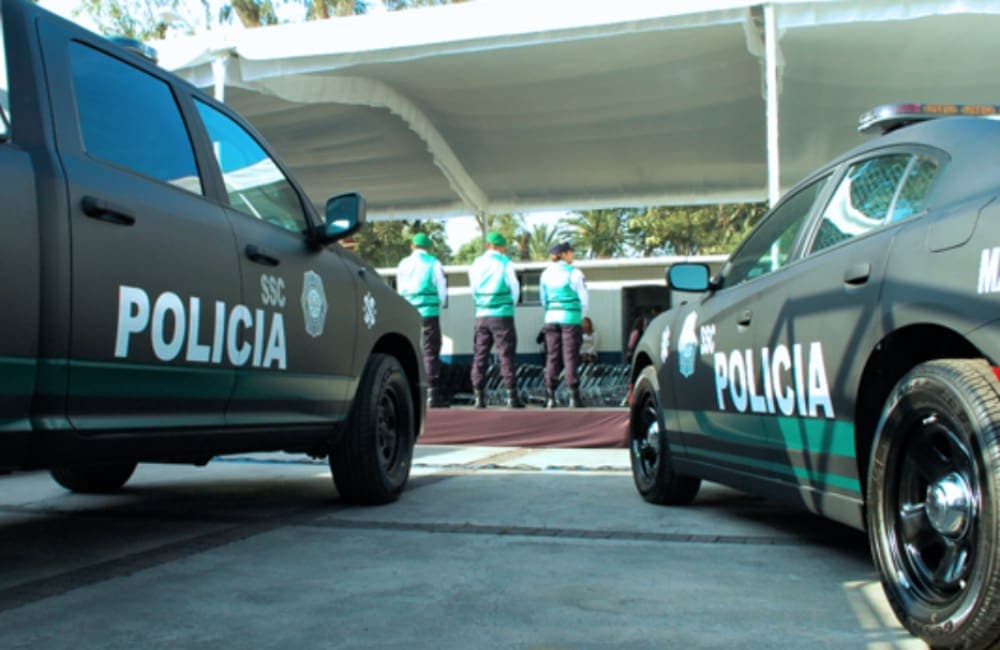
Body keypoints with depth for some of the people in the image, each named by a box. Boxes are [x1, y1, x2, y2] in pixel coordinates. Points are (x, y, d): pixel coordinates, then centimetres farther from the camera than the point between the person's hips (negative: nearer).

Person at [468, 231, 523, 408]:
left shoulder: (476, 264, 9)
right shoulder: (505, 263, -3)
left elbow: (473, 289, 15)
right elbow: (515, 289, 2)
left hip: (481, 315, 4)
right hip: (502, 315, -4)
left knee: (480, 356, 6)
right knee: (506, 356, -2)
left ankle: (479, 397, 4)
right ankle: (511, 397, -3)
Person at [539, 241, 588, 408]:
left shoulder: (546, 273, 10)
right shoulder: (574, 273, -6)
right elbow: (583, 299, -3)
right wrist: (579, 316, 12)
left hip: (551, 318, 5)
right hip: (571, 319, -4)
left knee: (552, 357, 6)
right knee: (570, 357, -2)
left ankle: (550, 397, 3)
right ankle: (574, 397, -2)